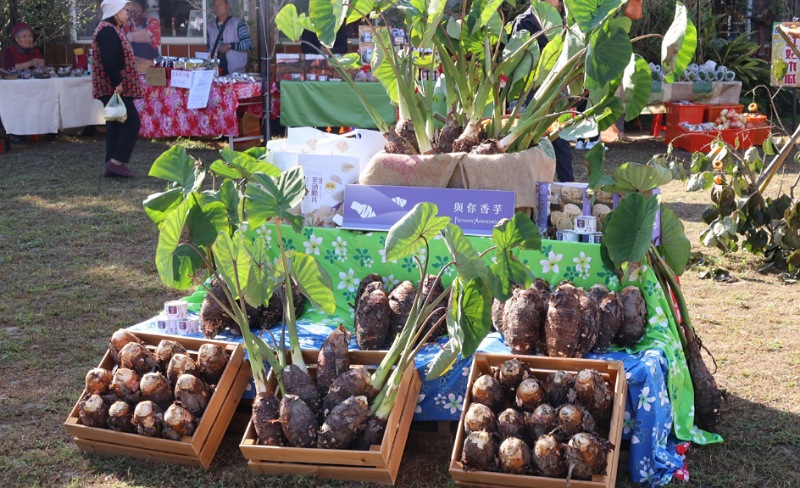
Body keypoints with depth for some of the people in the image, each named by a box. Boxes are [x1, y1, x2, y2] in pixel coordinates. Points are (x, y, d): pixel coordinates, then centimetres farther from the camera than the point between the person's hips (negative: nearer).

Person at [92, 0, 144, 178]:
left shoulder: (111, 29, 18)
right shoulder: (107, 30, -15)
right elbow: (108, 60, -24)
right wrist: (118, 83, -23)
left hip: (111, 88, 10)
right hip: (114, 88, -10)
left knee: (116, 125, 11)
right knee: (131, 122, -9)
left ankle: (111, 165, 12)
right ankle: (116, 162, -8)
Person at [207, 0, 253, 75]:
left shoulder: (238, 23, -3)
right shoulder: (211, 27, 13)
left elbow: (248, 44, -8)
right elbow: (209, 48, 19)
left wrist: (230, 46, -17)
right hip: (216, 70, 4)